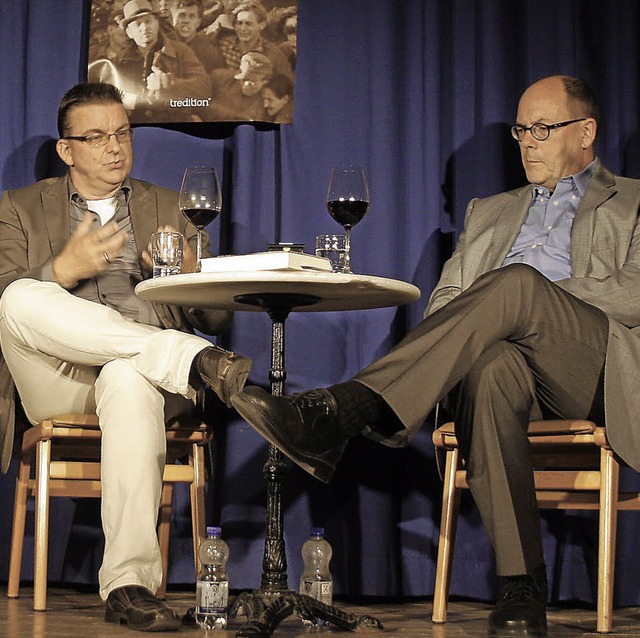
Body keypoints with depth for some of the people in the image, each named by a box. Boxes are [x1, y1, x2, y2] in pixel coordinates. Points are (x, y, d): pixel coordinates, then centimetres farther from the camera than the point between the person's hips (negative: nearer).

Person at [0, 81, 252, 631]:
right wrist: (65, 268, -14)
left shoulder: (168, 208, 23)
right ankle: (191, 357, -34)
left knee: (128, 381, -40)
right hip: (56, 387, 0)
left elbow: (217, 319, 16)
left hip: (140, 371, 0)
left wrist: (191, 273, -7)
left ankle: (129, 584, -43)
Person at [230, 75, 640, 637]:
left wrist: (532, 298, -6)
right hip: (512, 359, 3)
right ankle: (522, 586, -40)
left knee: (517, 283, -34)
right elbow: (446, 298, 23)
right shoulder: (491, 212, 35)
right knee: (492, 369, -38)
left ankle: (341, 410, -45)